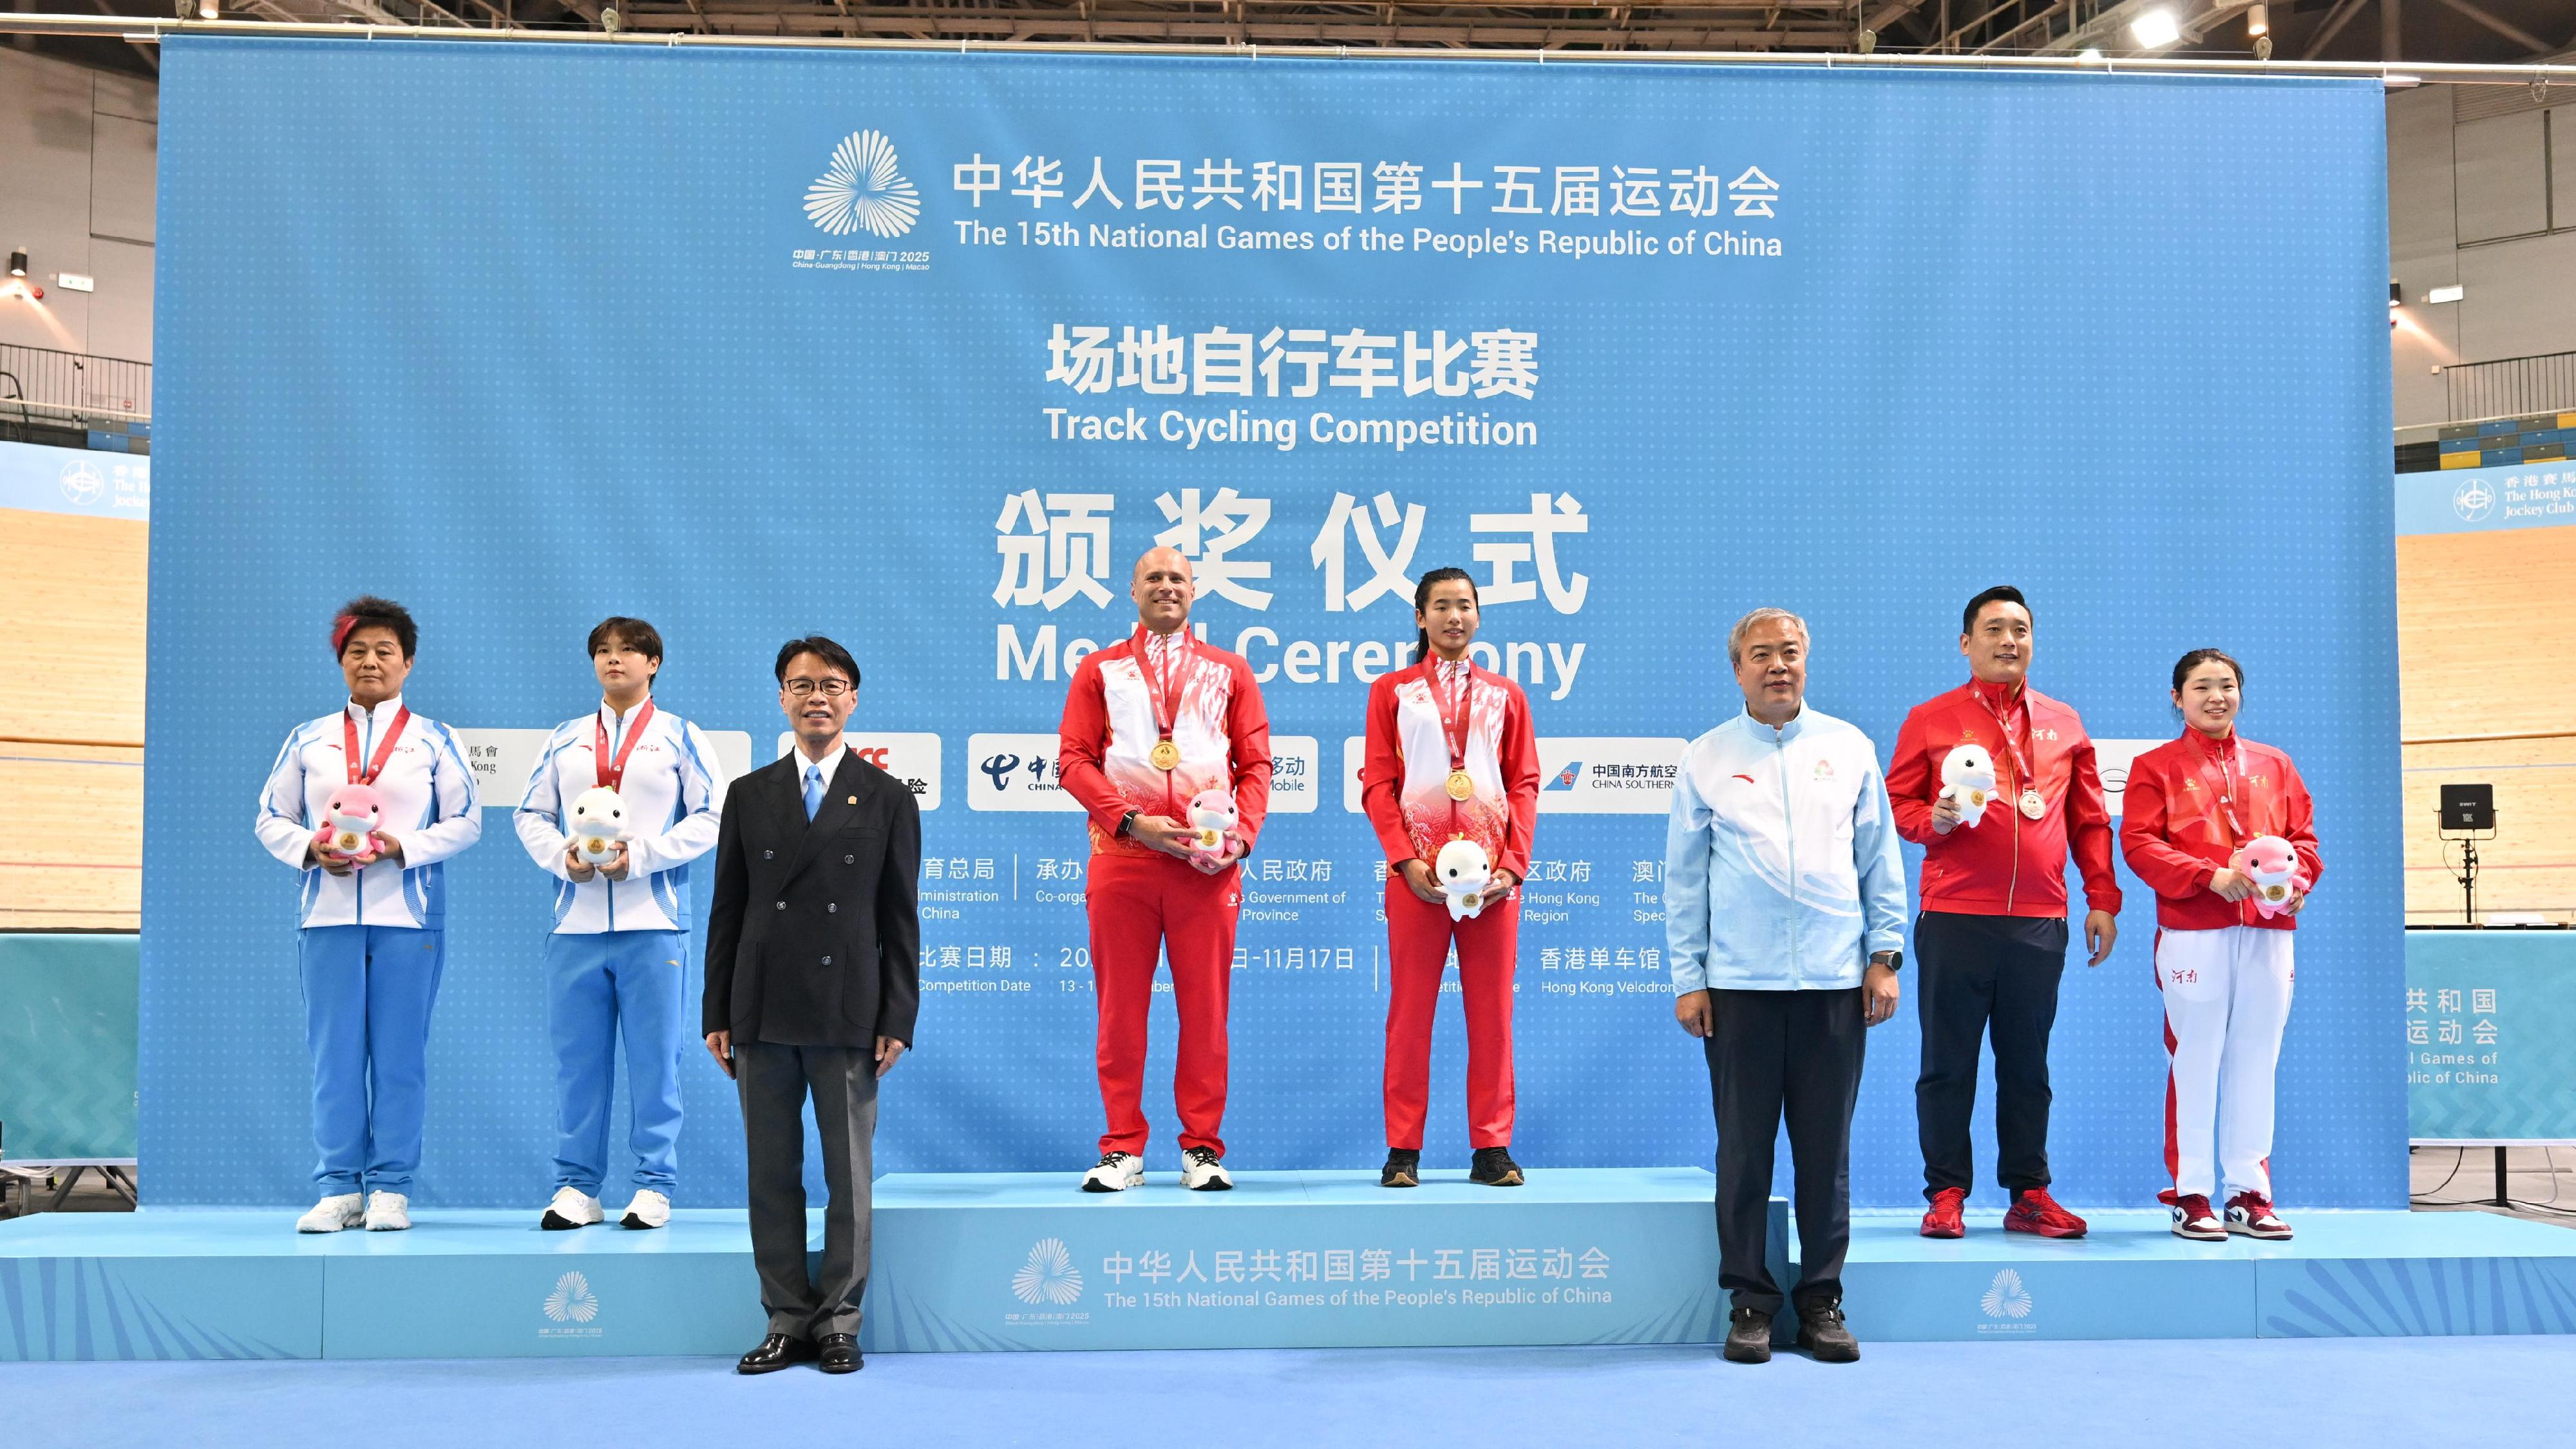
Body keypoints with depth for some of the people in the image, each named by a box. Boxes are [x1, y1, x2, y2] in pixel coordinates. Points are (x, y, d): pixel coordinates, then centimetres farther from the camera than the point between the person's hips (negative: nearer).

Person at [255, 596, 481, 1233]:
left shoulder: (433, 741, 7)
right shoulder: (308, 740, 13)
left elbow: (465, 822, 2)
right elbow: (271, 818, 12)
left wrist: (403, 846, -12)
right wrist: (310, 848, -8)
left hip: (408, 917, -2)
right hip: (329, 914, 2)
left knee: (400, 1055, -1)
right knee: (334, 1055, 1)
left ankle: (390, 1188, 6)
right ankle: (339, 1189, 7)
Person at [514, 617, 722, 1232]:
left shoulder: (680, 737, 7)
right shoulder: (565, 739, 16)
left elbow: (709, 817, -1)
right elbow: (530, 814, 14)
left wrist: (641, 855, -12)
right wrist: (561, 855, -6)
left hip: (652, 922, -3)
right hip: (576, 923, 3)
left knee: (654, 1059, 0)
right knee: (577, 1059, 5)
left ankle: (654, 1187, 7)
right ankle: (575, 1186, 12)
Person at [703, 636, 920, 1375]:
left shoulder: (887, 799, 5)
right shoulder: (749, 795, 10)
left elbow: (901, 919, 3)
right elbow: (726, 911, 9)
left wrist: (898, 1021, -4)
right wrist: (716, 1015, 4)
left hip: (847, 1013, -2)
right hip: (762, 1014, 2)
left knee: (849, 1175, 3)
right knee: (772, 1175, 6)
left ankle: (838, 1322, 14)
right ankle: (787, 1321, 16)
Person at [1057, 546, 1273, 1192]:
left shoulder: (1229, 670, 15)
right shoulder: (1099, 670, 13)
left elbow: (1256, 763, 10)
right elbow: (1074, 759, 4)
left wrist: (1241, 833, -7)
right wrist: (1132, 822, -10)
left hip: (1209, 864, 0)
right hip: (1121, 859, 0)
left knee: (1205, 1008, 1)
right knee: (1121, 1007, 1)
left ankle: (1203, 1149, 8)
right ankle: (1123, 1149, 8)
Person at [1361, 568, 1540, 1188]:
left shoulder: (1505, 695, 13)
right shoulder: (1391, 691, 9)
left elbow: (1524, 785, 9)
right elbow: (1377, 783, 3)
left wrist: (1514, 863, -4)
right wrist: (1405, 859, -9)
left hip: (1491, 874, 1)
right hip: (1417, 873, -1)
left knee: (1491, 1011, 2)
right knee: (1410, 1010, 1)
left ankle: (1492, 1148, 8)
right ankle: (1403, 1149, 5)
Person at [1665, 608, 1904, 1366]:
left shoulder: (1850, 749, 8)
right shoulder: (1706, 760, 5)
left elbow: (1880, 859, 11)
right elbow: (1683, 877, 6)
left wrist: (1884, 955, 4)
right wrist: (1687, 978, 1)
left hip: (1835, 982, 1)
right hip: (1739, 986, -1)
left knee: (1826, 1151, 6)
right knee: (1744, 1151, 4)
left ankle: (1822, 1300, 17)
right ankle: (1750, 1301, 14)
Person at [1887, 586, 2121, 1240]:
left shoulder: (2064, 725, 15)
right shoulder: (1931, 719, 7)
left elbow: (2090, 820, 15)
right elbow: (1896, 802, 6)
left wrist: (2102, 898, 8)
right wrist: (1933, 820, -14)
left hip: (2040, 921, 2)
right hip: (1954, 917, -2)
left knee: (2027, 1064, 8)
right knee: (1948, 1062, 1)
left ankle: (2029, 1195, 15)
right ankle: (1946, 1194, 8)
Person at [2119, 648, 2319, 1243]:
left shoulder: (2274, 766, 17)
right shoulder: (2156, 767, 5)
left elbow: (2304, 836, 14)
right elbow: (2139, 842, -6)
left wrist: (2297, 881, -8)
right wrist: (2211, 876, -17)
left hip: (2268, 932, 4)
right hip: (2193, 934, -4)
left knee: (2256, 1062, 5)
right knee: (2194, 1063, -1)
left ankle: (2249, 1193, 13)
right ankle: (2191, 1196, 5)